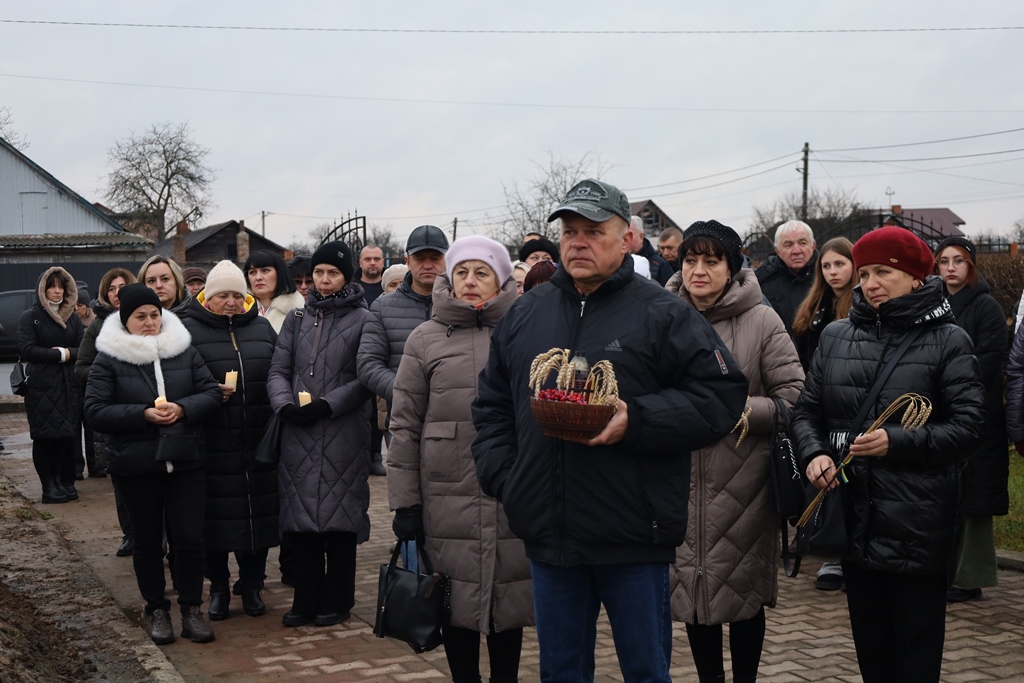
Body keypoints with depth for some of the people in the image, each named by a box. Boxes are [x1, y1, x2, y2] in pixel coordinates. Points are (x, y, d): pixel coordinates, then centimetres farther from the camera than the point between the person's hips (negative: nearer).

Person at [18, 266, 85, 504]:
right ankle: (49, 487, 4)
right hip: (41, 387, -3)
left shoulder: (73, 318, 15)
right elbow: (26, 349, -10)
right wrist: (59, 355, -10)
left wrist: (67, 353, -12)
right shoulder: (30, 317, 2)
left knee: (69, 436, 0)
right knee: (44, 437, -2)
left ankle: (66, 484, 10)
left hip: (70, 386, 3)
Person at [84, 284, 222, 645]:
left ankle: (191, 608, 15)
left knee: (190, 537, 0)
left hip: (185, 461, 1)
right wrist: (143, 414, -19)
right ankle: (157, 611, 23)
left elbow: (212, 392, 3)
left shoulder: (184, 350, 4)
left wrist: (183, 408, -16)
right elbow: (95, 410, -8)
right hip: (136, 465, -1)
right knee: (148, 541, 10)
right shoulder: (109, 358, -3)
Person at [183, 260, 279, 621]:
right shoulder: (190, 330, 2)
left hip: (258, 440, 3)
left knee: (258, 510, 6)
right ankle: (218, 587, 17)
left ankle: (251, 584, 20)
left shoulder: (262, 328, 13)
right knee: (217, 513, 2)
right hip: (213, 442, -3)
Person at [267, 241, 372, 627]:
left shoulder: (362, 320, 0)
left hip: (344, 433, -4)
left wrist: (328, 404, -15)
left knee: (339, 516, 0)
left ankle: (337, 600, 13)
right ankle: (306, 599, 17)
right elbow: (278, 371, 10)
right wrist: (285, 404, -9)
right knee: (300, 516, 6)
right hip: (298, 433, 4)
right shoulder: (297, 319, 14)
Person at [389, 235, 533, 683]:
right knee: (457, 599, 6)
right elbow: (404, 426, 3)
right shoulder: (425, 339, 5)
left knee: (509, 597, 8)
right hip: (449, 499, 0)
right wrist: (405, 502, -2)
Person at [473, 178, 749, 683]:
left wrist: (635, 421, -20)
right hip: (548, 536, 4)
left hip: (633, 543, -4)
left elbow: (721, 395, -9)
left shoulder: (662, 314, -3)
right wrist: (500, 476, 5)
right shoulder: (525, 314, 11)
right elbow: (492, 403, 19)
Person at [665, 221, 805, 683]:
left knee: (744, 594, 9)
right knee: (691, 589, 12)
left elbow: (794, 399, -8)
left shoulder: (761, 321, -5)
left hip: (742, 484, -2)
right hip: (681, 483, 3)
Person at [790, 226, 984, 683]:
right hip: (855, 519, 4)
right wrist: (814, 453, -9)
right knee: (869, 645, 15)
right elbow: (807, 410, 11)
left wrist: (897, 442, -19)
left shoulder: (947, 341, -3)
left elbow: (965, 426, -8)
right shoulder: (835, 336, 9)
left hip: (919, 522, -4)